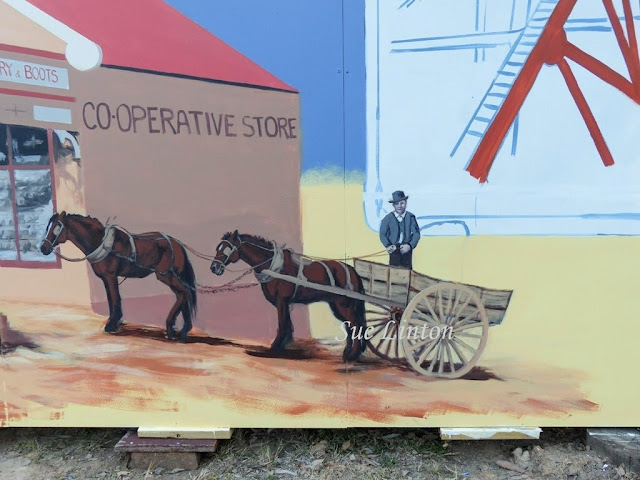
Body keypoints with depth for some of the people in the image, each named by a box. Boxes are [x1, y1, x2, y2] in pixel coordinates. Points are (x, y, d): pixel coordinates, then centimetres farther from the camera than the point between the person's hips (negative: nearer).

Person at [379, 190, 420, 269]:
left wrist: (410, 245, -20)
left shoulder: (411, 217, -3)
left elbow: (416, 233, -5)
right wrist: (388, 246, -17)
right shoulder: (388, 218, -4)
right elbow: (382, 234, -1)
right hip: (394, 249, -1)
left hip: (406, 248, 1)